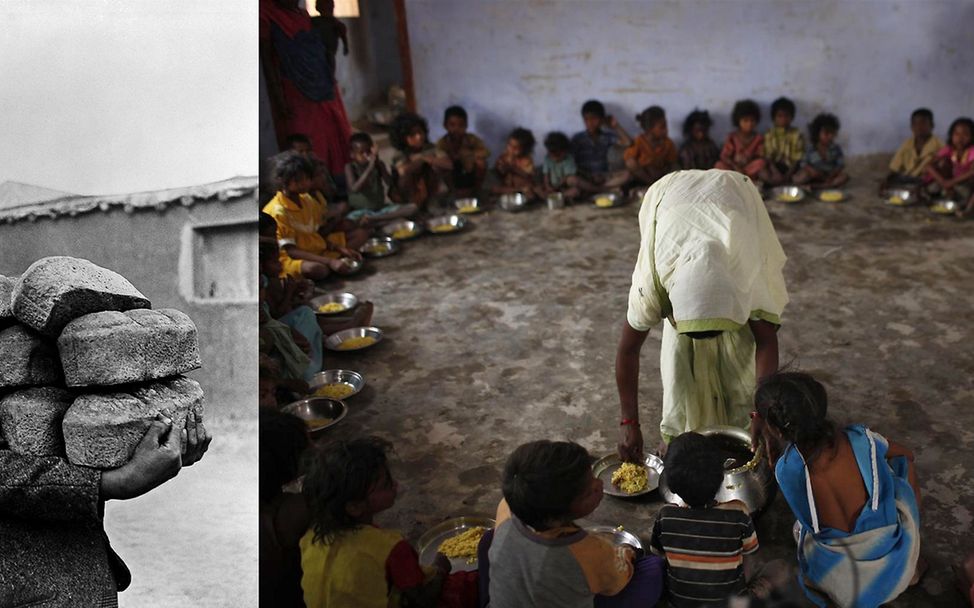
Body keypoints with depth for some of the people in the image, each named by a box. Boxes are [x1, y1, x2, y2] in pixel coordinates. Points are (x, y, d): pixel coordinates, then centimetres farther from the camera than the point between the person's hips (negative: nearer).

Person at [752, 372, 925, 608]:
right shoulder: (862, 440, -20)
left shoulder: (786, 471, -24)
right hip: (897, 573, 0)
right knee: (903, 464, 24)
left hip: (840, 588, 1)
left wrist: (772, 441, 6)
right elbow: (908, 455, 8)